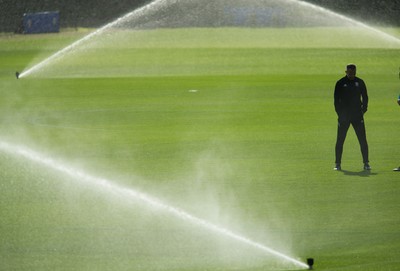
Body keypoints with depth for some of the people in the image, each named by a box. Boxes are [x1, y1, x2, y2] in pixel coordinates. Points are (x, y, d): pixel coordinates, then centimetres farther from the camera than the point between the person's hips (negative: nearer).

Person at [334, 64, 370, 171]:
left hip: (357, 115, 1)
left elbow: (365, 97, 13)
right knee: (340, 140, -1)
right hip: (344, 116, -1)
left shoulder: (360, 82, 7)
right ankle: (338, 164, 6)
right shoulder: (340, 83, 1)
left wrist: (363, 110, 2)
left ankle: (366, 163, 4)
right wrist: (339, 113, -6)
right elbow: (336, 99, 2)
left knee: (363, 140, -2)